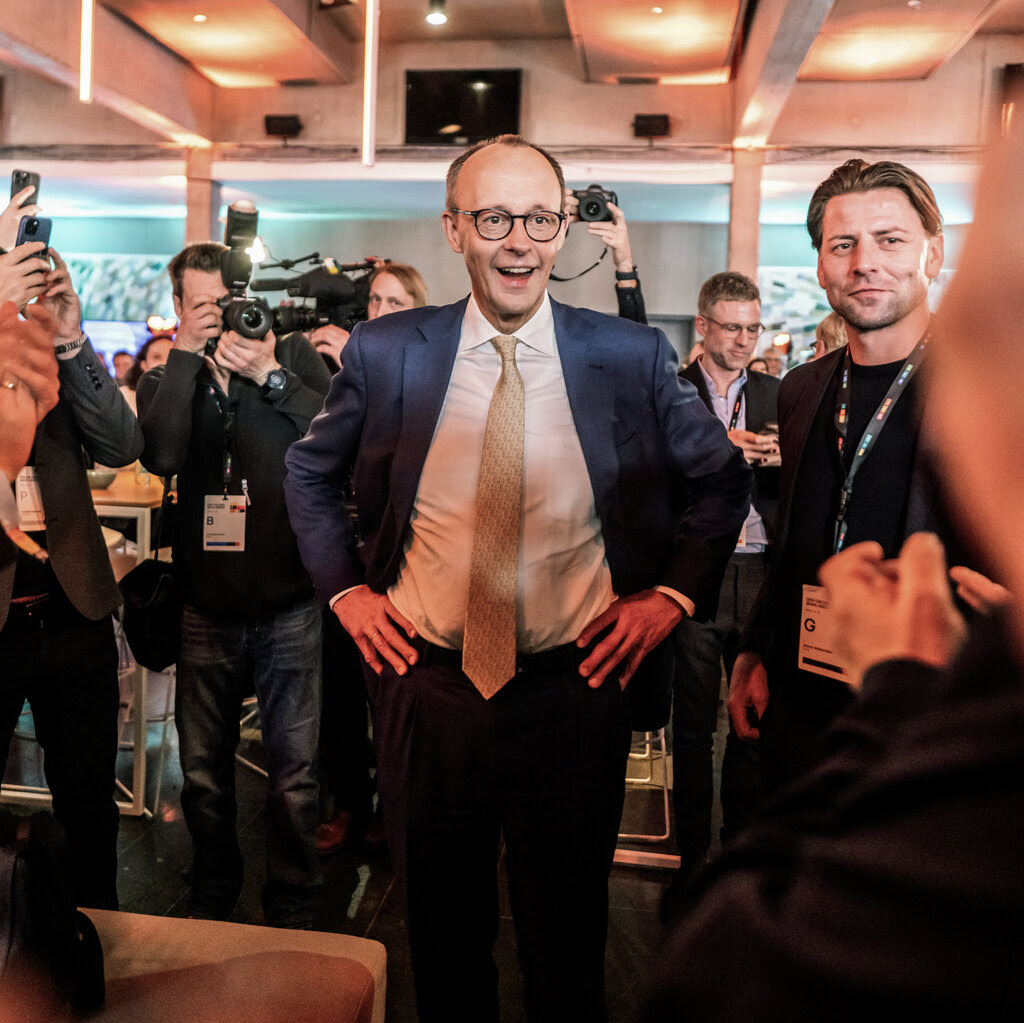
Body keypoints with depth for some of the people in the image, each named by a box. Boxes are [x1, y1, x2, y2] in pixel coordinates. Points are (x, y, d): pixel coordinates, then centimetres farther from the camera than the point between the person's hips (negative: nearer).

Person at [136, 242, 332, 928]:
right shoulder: (166, 378, 7)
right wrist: (186, 355, -14)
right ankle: (213, 898, 37)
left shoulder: (293, 353, 2)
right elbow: (161, 456, -14)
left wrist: (270, 375, -18)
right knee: (204, 772, 15)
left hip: (289, 606, -2)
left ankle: (292, 910, 25)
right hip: (208, 607, 2)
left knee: (296, 771, 5)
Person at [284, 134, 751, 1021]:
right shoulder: (384, 353, -3)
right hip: (425, 682, 1)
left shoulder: (635, 357, -5)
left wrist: (672, 594, -2)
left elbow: (722, 481, 7)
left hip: (575, 689, 0)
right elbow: (309, 471, 11)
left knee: (568, 936, 19)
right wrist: (346, 588, 2)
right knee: (442, 930, 21)